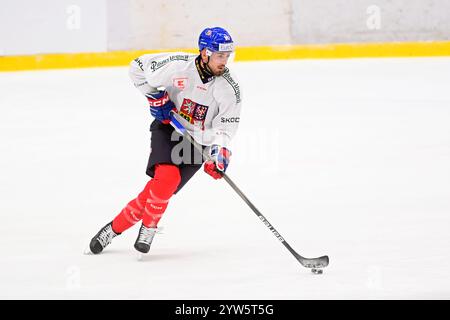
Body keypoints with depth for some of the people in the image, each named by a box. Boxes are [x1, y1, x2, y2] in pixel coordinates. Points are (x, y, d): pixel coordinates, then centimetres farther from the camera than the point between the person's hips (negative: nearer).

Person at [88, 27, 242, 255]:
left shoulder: (230, 88, -14)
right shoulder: (177, 65, -18)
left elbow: (224, 127, -11)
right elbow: (138, 67, -3)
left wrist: (219, 152, -27)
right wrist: (154, 96, -9)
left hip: (199, 141, 1)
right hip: (168, 127, -1)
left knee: (164, 186, -15)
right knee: (167, 176, -26)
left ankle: (115, 228, -1)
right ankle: (148, 227, -5)